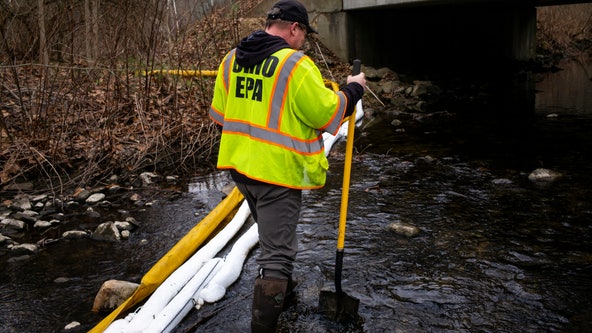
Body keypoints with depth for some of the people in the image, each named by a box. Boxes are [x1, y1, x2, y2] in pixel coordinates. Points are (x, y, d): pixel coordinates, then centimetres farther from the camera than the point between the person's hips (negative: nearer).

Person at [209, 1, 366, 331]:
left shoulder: (231, 59, 5)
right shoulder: (295, 63, -18)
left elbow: (221, 113, 13)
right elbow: (326, 113, -14)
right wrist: (353, 89, 2)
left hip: (239, 164, 8)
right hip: (278, 170, -8)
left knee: (273, 233, 31)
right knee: (276, 256, 0)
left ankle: (281, 286, 52)